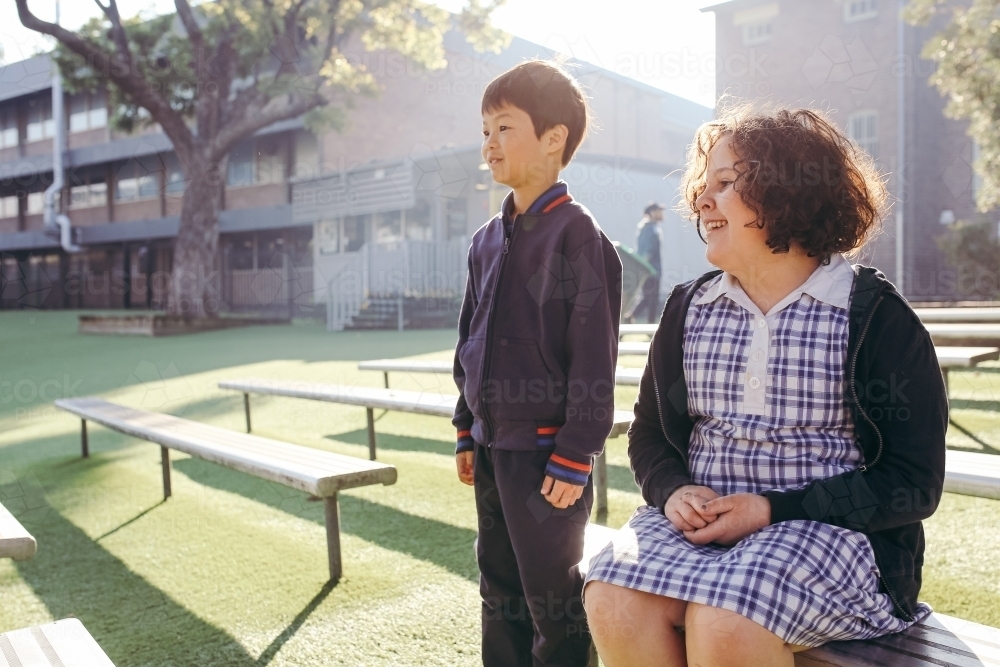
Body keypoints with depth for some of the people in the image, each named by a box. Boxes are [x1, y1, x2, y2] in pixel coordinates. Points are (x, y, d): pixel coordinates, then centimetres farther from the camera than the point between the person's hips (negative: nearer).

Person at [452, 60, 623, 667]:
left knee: (552, 596, 5)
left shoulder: (579, 235, -13)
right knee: (499, 591, 19)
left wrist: (574, 457, -16)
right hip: (492, 446, 8)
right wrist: (467, 431, 16)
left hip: (545, 451, -8)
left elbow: (593, 357, -16)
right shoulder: (488, 240, 10)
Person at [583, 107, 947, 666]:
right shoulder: (689, 309, 11)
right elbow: (649, 432, 19)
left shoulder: (878, 318, -3)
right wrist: (673, 490, -5)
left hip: (828, 526, -3)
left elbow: (914, 484, -5)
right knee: (614, 601, -26)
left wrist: (774, 509, -15)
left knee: (724, 621, -33)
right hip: (699, 518, 4)